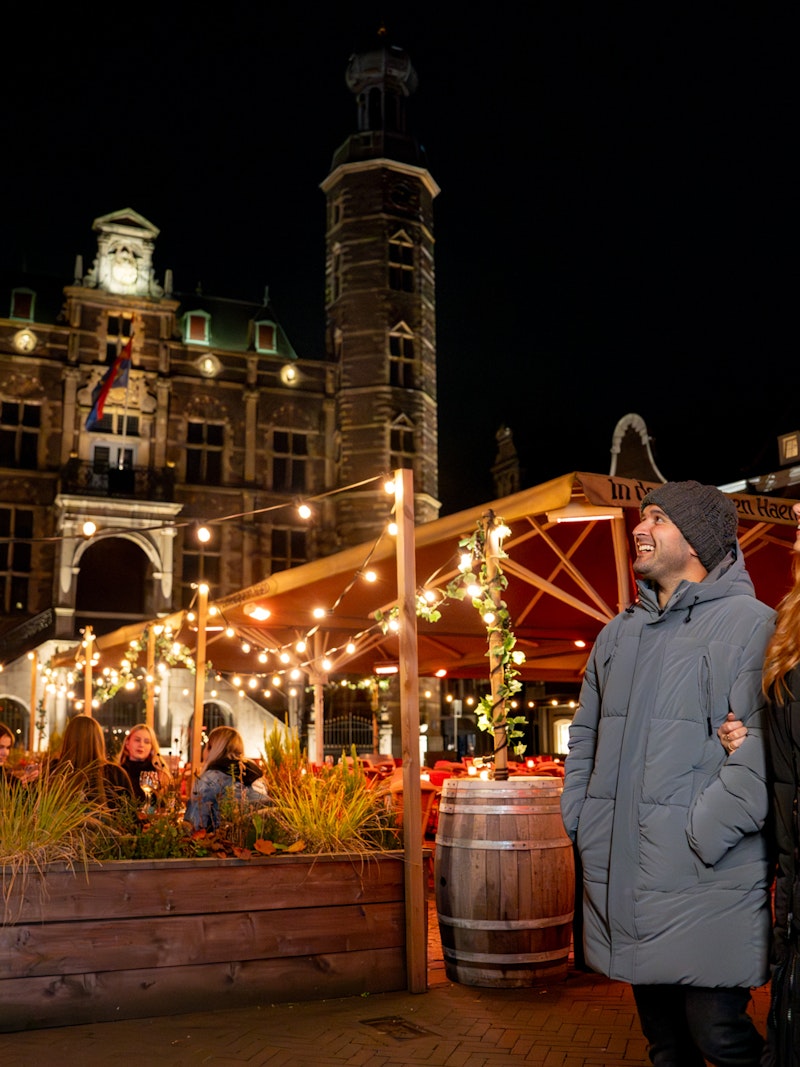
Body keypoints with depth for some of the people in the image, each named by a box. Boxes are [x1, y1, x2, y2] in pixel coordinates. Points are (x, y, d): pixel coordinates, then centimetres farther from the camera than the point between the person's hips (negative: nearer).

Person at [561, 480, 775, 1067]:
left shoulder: (748, 622, -8)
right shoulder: (619, 633, 14)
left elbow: (760, 748, -17)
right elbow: (585, 735, 22)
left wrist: (702, 838, -19)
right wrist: (582, 820, 13)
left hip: (705, 884, -6)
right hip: (622, 879, 7)